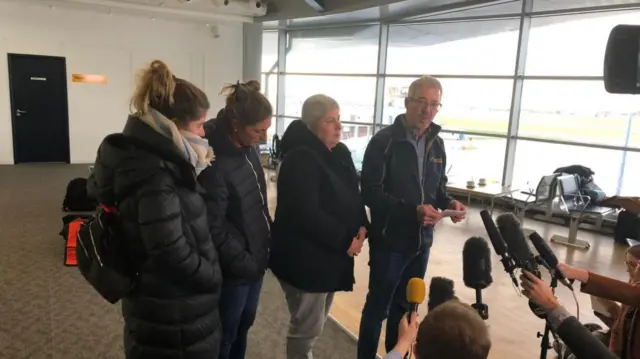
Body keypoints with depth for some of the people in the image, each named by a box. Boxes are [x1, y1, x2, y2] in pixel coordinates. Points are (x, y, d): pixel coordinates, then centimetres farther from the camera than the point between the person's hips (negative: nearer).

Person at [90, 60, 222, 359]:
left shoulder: (149, 157, 2)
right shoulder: (155, 178, -28)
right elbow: (174, 257, -28)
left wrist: (193, 165, 4)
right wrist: (214, 278, -11)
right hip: (174, 319, -9)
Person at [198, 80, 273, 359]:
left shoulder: (248, 148, 0)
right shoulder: (215, 163, -26)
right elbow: (214, 230, -24)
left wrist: (266, 245, 8)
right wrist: (245, 263, -15)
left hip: (255, 259, 8)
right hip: (235, 270, -8)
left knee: (244, 326, 24)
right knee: (225, 336, 13)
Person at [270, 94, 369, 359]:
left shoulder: (341, 153, 7)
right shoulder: (300, 159, -20)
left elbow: (353, 196, 13)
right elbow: (306, 214, -26)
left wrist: (362, 227, -5)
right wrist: (345, 240, -19)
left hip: (332, 253, 8)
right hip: (304, 256, -8)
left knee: (315, 322, 21)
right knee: (308, 326, 5)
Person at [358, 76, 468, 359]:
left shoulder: (436, 144, 6)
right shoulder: (384, 141, -14)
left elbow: (437, 188, 14)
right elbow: (371, 193, -19)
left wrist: (449, 203, -8)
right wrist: (412, 210, -28)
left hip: (421, 241, 6)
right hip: (389, 240, -6)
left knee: (405, 307, 20)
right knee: (377, 307, 9)